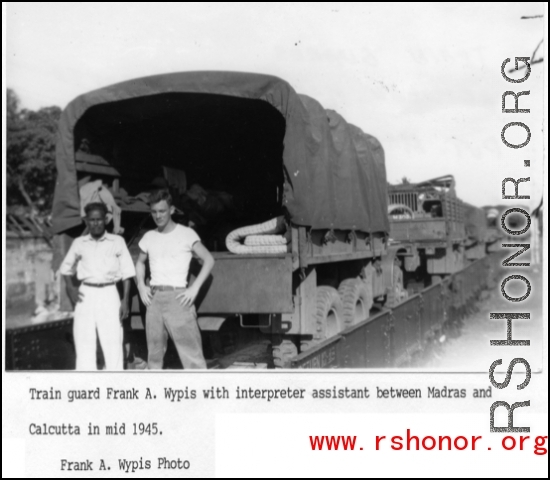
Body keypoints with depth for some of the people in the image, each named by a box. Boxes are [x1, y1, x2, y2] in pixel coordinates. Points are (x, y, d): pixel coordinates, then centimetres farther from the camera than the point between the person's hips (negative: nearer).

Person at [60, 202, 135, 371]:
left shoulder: (117, 242, 3)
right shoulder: (79, 243, 9)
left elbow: (126, 274, 3)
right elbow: (66, 269, 22)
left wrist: (125, 301, -4)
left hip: (109, 294, -2)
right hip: (86, 295, 2)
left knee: (113, 343, -5)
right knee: (84, 344, 1)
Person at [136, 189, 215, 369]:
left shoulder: (186, 234, -1)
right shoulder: (149, 237, 11)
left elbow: (209, 260, -1)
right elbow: (140, 262, 27)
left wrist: (194, 288, -9)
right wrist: (141, 286, 10)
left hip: (177, 297, -4)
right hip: (154, 298, 5)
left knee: (190, 349, -9)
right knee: (154, 351, 8)